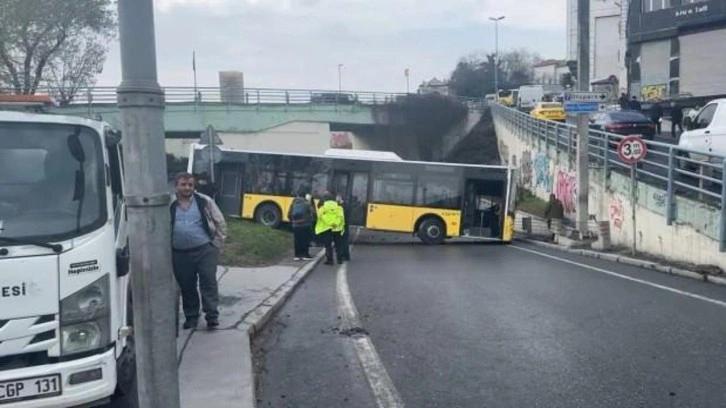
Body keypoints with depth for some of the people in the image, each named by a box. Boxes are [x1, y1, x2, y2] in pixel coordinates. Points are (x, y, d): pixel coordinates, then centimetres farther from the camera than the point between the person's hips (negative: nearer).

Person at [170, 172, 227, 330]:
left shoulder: (205, 202, 1)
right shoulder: (169, 206, 3)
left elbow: (220, 223, 6)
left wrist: (217, 244, 0)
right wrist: (168, 248, 6)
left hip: (205, 250, -2)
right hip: (180, 254, 2)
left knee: (208, 282, -6)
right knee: (186, 286, 9)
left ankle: (212, 315, 0)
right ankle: (191, 317, 21)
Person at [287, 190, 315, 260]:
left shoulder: (293, 204, 6)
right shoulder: (307, 203, -5)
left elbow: (289, 215, 6)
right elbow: (313, 213, -10)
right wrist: (312, 221, 6)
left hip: (296, 225, 3)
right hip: (306, 225, -3)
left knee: (297, 241, 10)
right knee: (306, 240, 4)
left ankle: (297, 255, 11)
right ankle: (305, 255, 6)